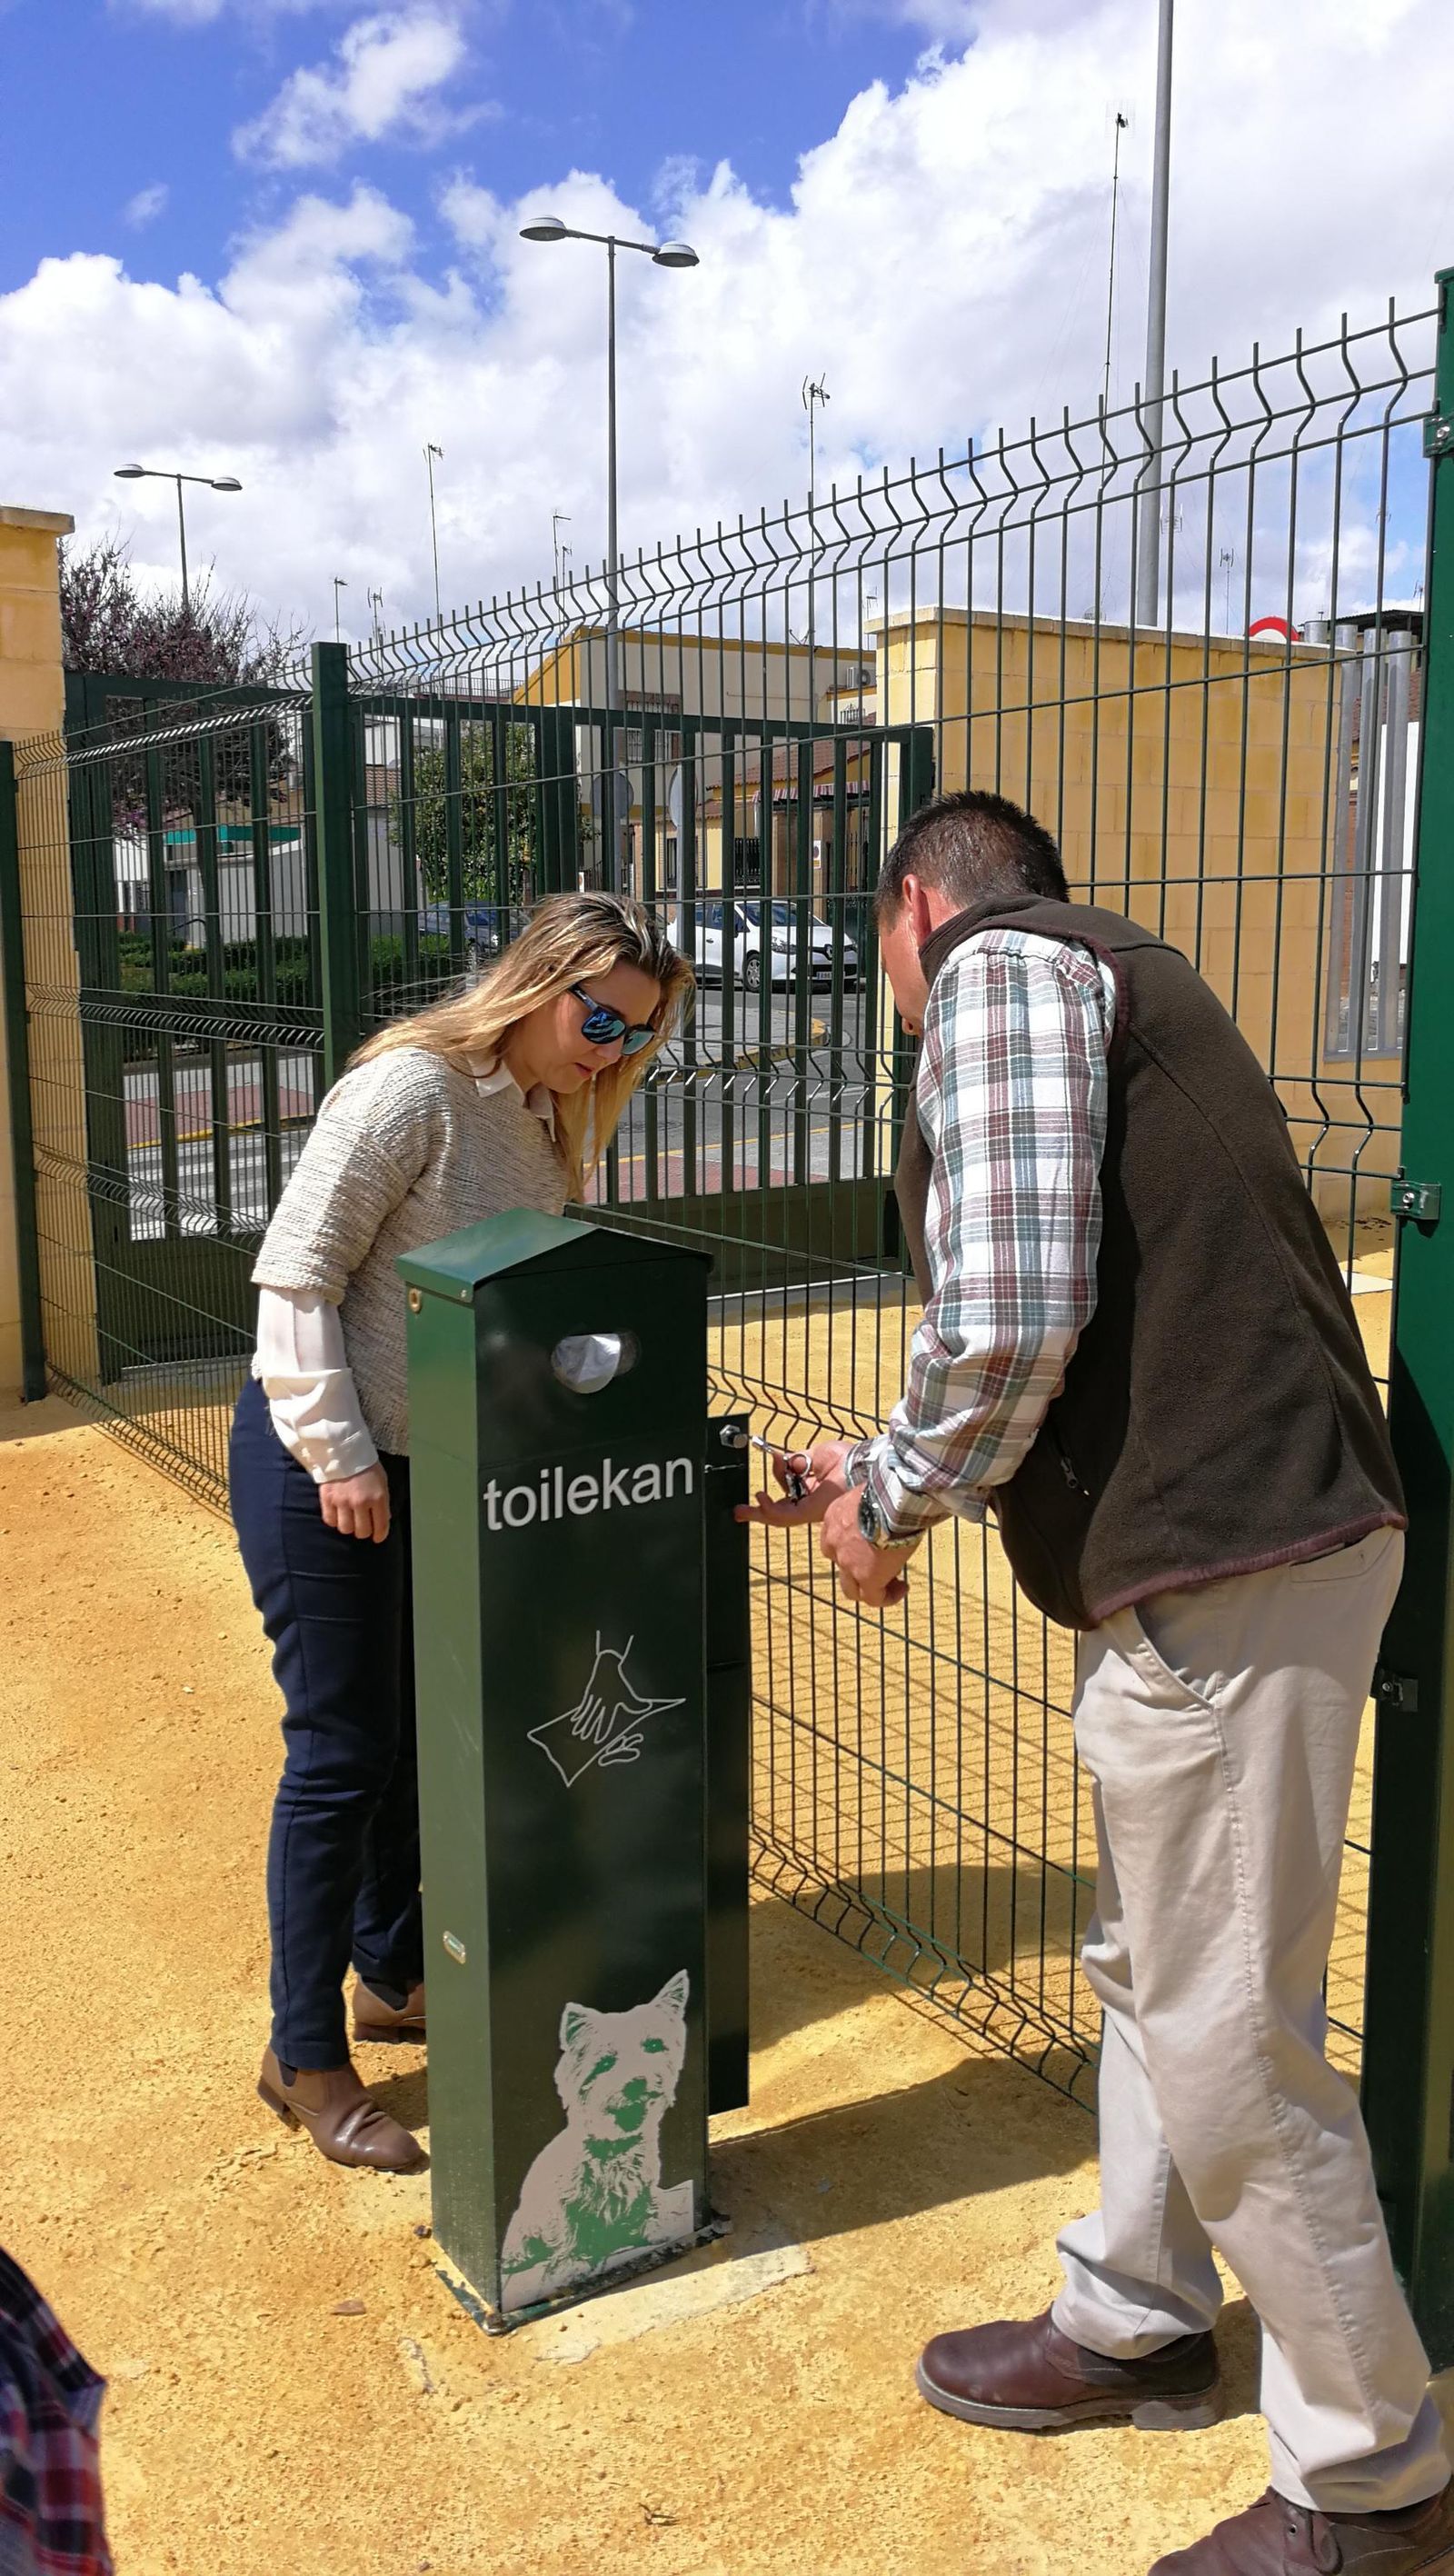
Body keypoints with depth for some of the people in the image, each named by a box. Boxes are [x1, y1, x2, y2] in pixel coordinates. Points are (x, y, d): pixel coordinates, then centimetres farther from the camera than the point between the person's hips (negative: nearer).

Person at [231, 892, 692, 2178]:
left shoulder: (545, 1123, 7)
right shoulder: (411, 1088, -19)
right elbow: (295, 1278, -20)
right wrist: (341, 1456, -20)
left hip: (431, 1468, 8)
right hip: (320, 1462, -8)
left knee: (419, 1736, 17)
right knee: (343, 1754, 0)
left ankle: (392, 1977, 37)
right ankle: (305, 2054, 16)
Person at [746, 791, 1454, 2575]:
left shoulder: (999, 965, -8)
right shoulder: (1109, 977, 23)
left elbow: (1009, 1318, -21)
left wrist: (894, 1505, -5)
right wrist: (884, 1471, 29)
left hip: (1230, 1582, -11)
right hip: (1211, 1551, 11)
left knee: (1230, 2045, 2)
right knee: (1152, 1975, 23)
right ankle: (1133, 2324, 42)